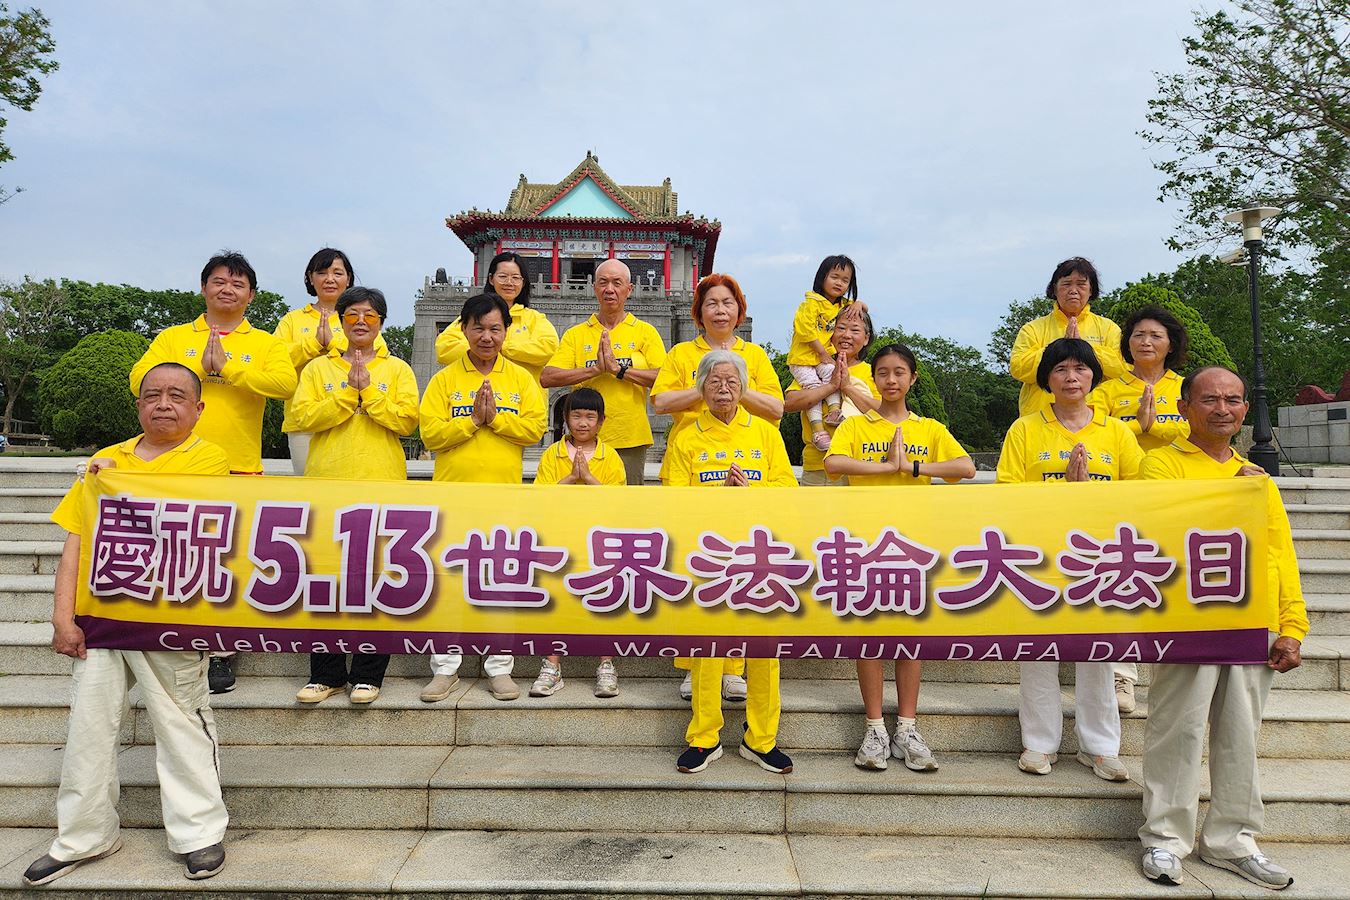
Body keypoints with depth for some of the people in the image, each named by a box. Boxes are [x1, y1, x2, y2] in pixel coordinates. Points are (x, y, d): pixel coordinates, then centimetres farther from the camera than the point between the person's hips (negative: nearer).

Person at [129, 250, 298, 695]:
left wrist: (228, 367, -14)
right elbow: (141, 378, -4)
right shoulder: (173, 337, 12)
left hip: (239, 468, -1)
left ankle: (220, 653, 15)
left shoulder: (265, 343, 8)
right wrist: (201, 367, -10)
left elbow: (286, 382, -12)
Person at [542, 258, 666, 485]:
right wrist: (595, 369, -15)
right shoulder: (576, 334, 9)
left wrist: (619, 369, -14)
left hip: (631, 440, 0)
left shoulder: (645, 332, 7)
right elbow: (547, 377, -5)